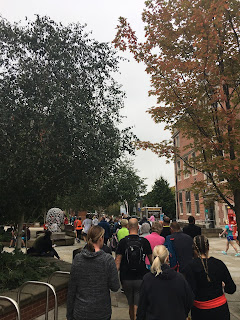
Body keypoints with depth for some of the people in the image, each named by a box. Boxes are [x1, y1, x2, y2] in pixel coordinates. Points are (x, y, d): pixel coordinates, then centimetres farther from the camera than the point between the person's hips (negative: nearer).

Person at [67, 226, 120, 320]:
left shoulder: (77, 259, -9)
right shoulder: (108, 259, -17)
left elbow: (71, 289, -2)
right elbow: (115, 287, -13)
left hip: (80, 312, 2)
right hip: (101, 312, -1)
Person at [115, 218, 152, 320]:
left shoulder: (123, 242, -8)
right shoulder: (144, 241, -6)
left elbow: (117, 261, -9)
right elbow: (151, 259, 8)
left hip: (126, 278, 1)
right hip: (141, 278, -1)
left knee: (130, 303, 21)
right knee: (138, 304, 5)